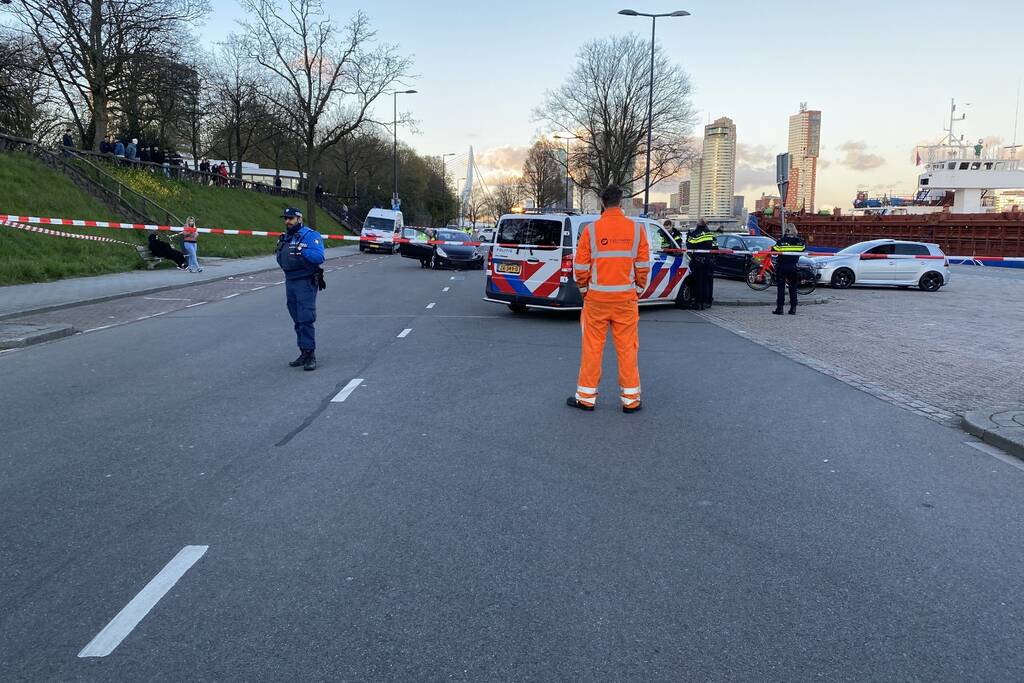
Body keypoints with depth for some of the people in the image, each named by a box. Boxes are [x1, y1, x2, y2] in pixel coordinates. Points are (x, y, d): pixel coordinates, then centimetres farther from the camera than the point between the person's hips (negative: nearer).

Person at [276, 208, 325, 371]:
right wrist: (281, 247, 3)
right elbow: (281, 260, 20)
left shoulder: (310, 235, -9)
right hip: (290, 282, 8)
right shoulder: (285, 238, 15)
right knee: (298, 321, 12)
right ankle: (304, 353, 19)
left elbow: (319, 257, -21)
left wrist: (301, 251, -26)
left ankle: (310, 354, -7)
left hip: (306, 283, -8)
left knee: (306, 319, -11)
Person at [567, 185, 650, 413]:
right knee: (627, 348, 7)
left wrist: (584, 291, 13)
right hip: (626, 298, 1)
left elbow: (580, 267, -3)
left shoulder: (591, 230, -5)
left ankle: (586, 397, 15)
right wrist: (637, 290, 14)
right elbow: (643, 266, 0)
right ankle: (631, 400, 14)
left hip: (596, 298, -1)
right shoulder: (636, 229, -2)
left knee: (592, 347, 7)